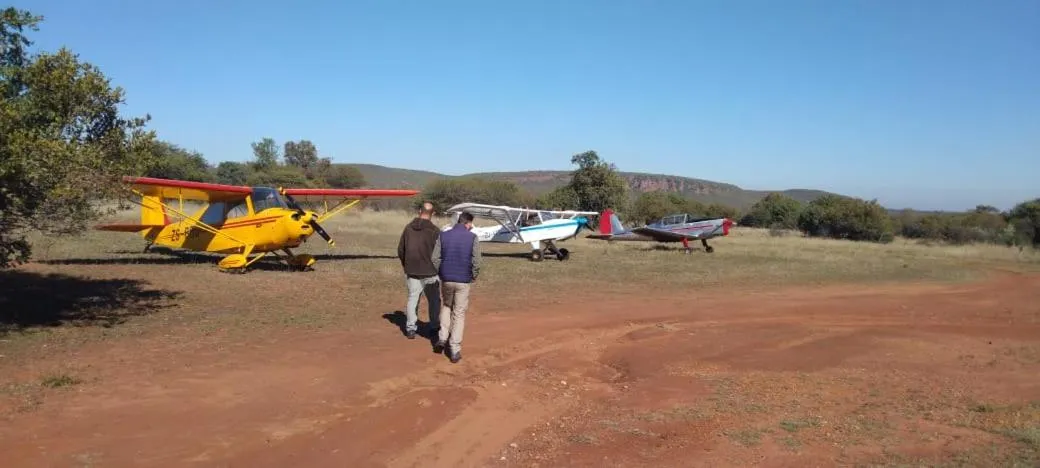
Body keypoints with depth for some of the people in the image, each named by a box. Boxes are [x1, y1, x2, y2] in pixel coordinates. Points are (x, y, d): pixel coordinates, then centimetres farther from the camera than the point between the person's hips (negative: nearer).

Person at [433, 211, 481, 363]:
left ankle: (442, 338, 13)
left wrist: (440, 274, 12)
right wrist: (473, 277, 7)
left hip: (446, 279, 2)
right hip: (463, 281, -2)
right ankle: (455, 350, 5)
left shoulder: (443, 235, 1)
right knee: (459, 314, 6)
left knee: (445, 307, 26)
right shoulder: (472, 237, -6)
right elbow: (476, 262, -9)